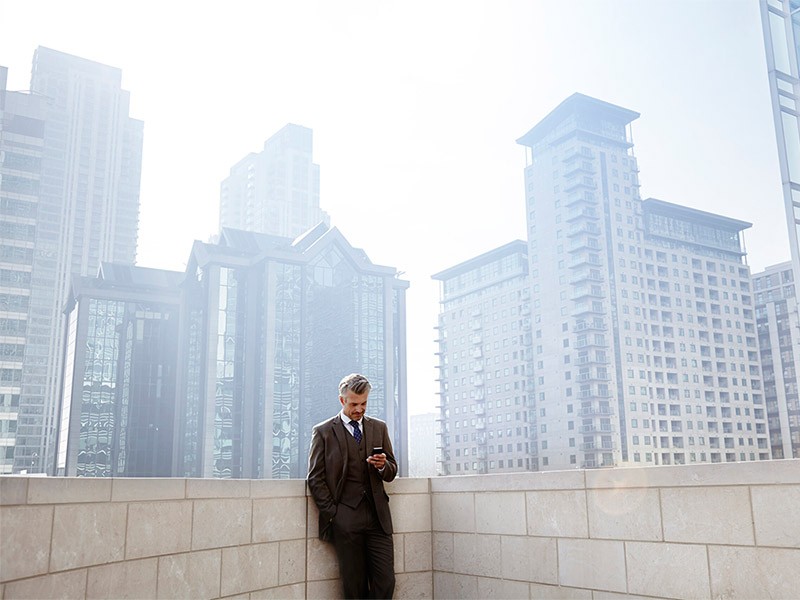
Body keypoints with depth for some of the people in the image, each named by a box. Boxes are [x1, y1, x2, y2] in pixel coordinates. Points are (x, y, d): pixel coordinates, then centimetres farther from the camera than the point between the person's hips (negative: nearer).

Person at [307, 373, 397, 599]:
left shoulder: (379, 428, 15)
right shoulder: (323, 432, 4)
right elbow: (315, 478, 2)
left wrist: (383, 466, -5)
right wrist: (332, 513, -6)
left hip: (378, 517, 3)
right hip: (345, 520, -3)